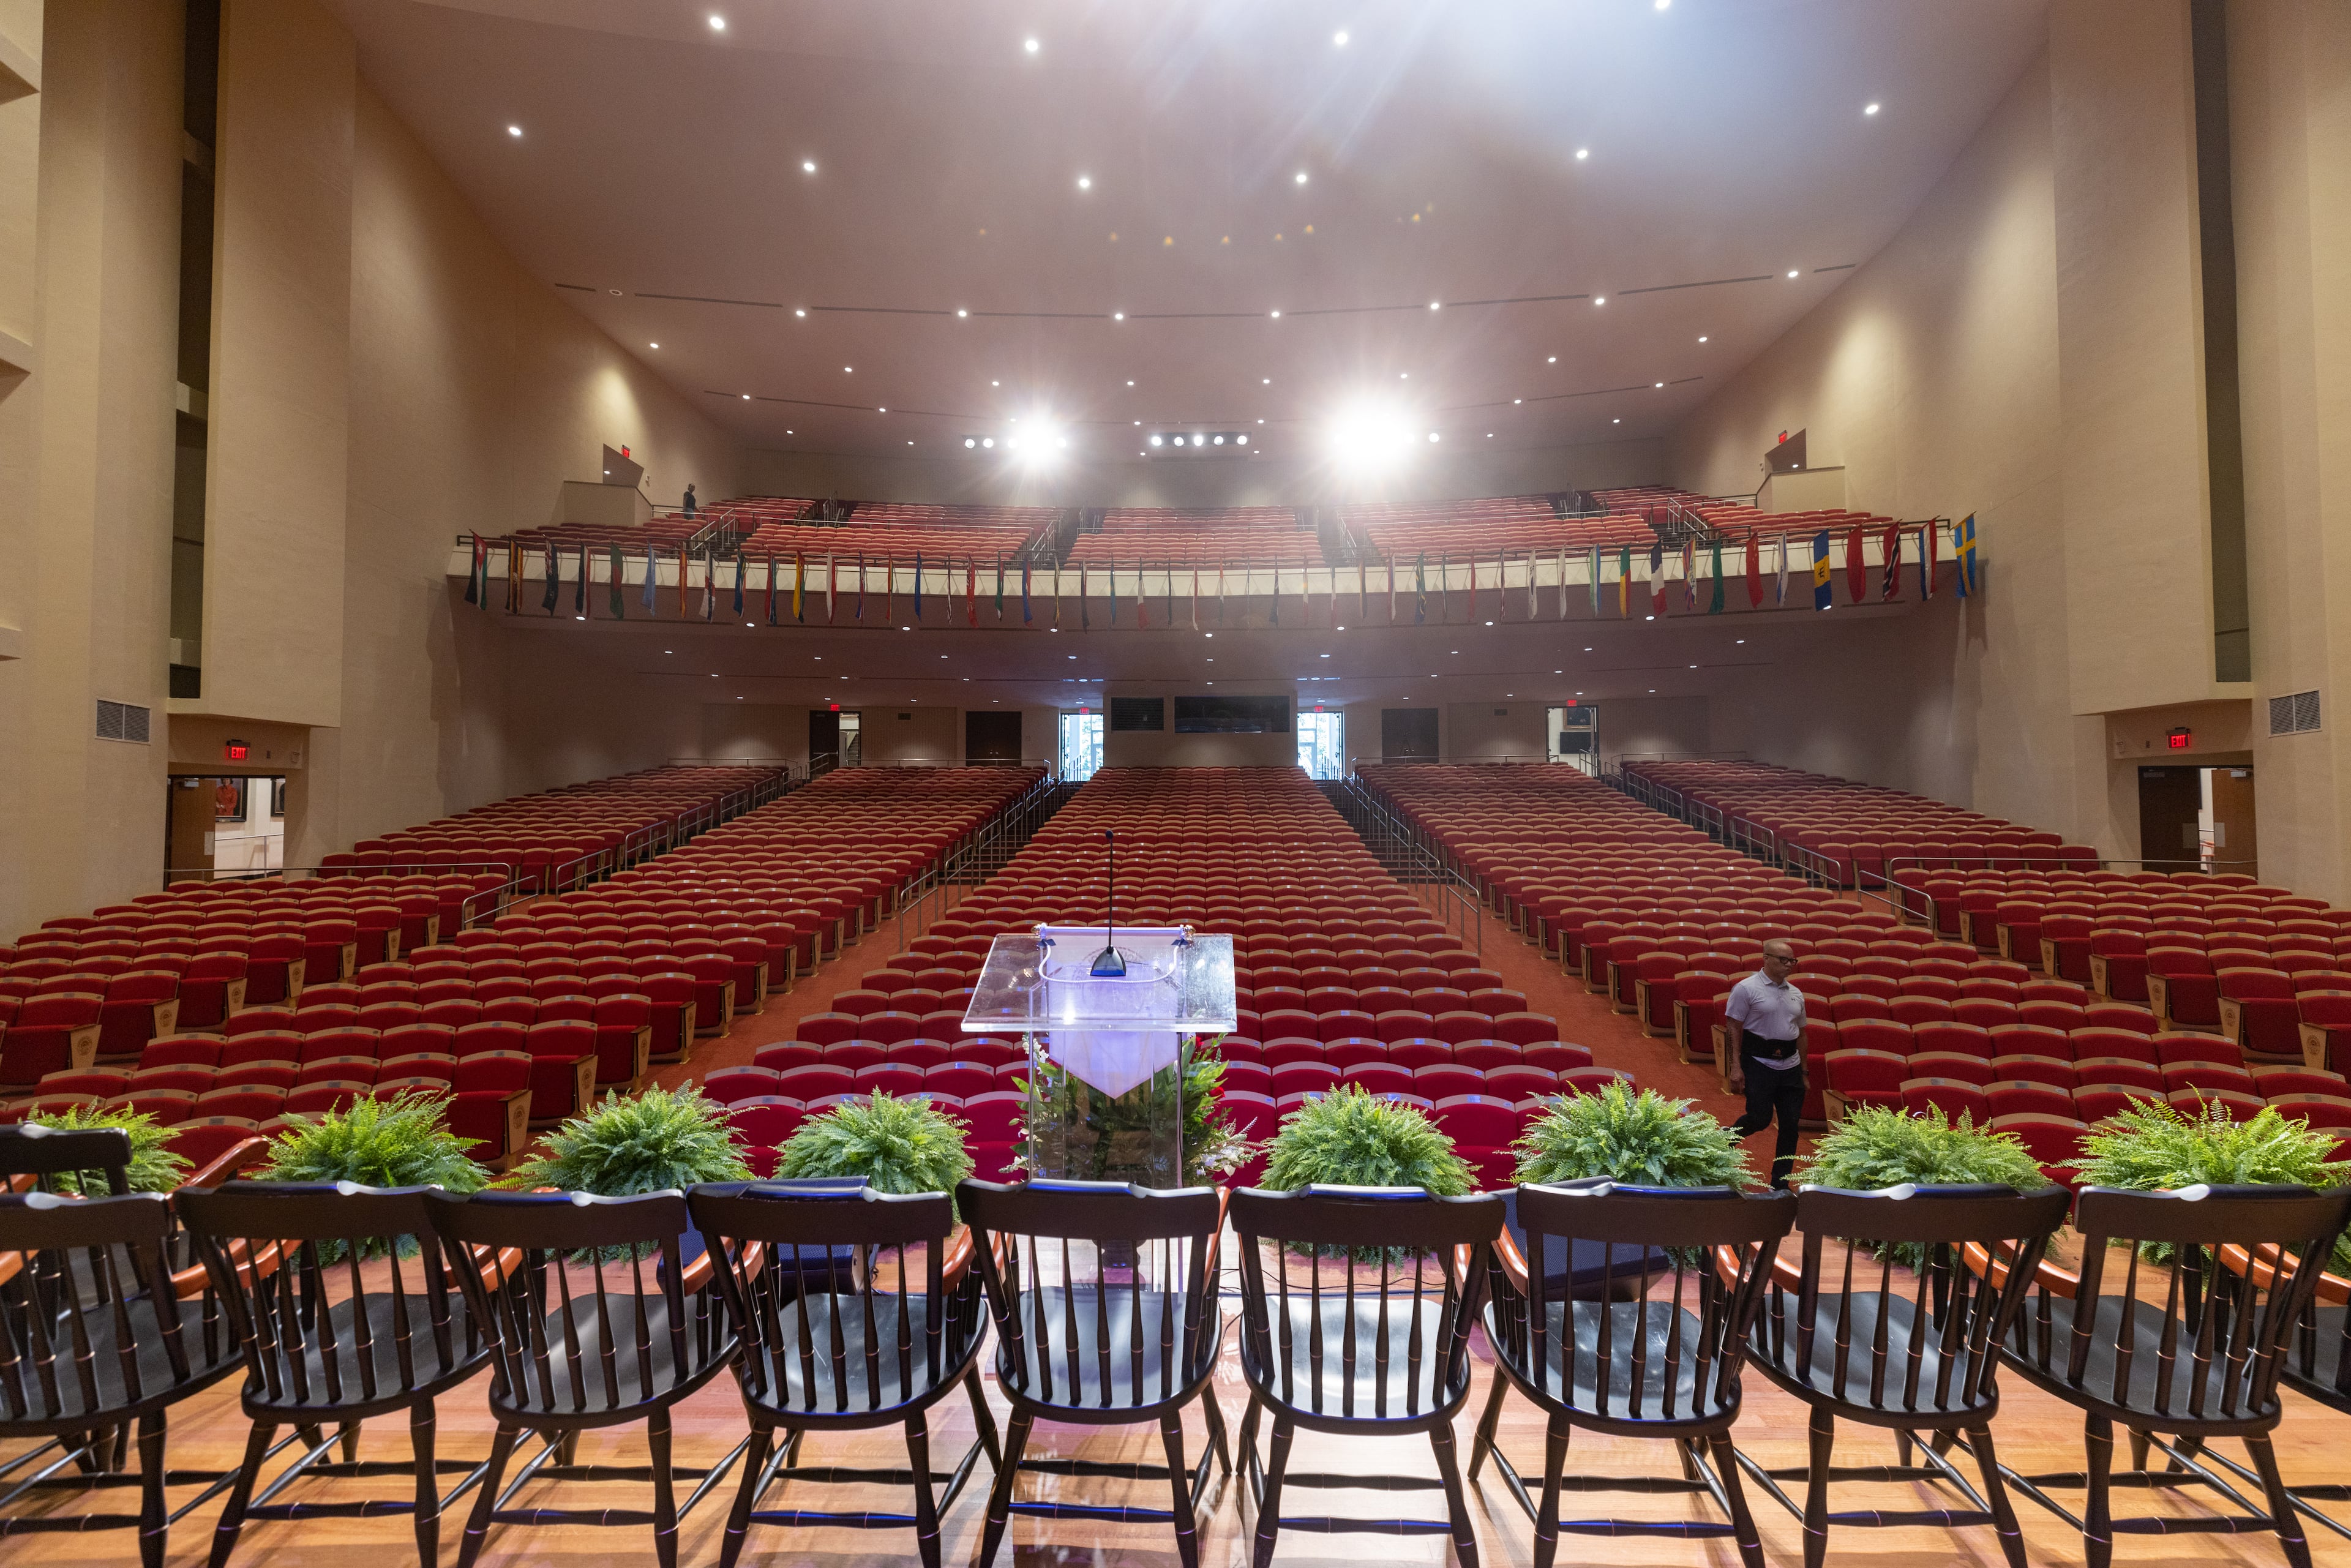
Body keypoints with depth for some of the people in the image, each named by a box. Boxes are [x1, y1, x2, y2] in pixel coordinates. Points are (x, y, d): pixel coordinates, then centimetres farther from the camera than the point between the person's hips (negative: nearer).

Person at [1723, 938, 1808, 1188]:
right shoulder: (1747, 988, -7)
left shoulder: (1796, 994, 13)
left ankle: (1780, 1183, 14)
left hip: (1790, 1065, 6)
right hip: (1759, 1063, -6)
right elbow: (1733, 1027, -8)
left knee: (1790, 1125, 4)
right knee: (1760, 1119, -9)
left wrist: (1803, 1071, 18)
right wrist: (1736, 1065, -13)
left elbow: (1800, 1033, 19)